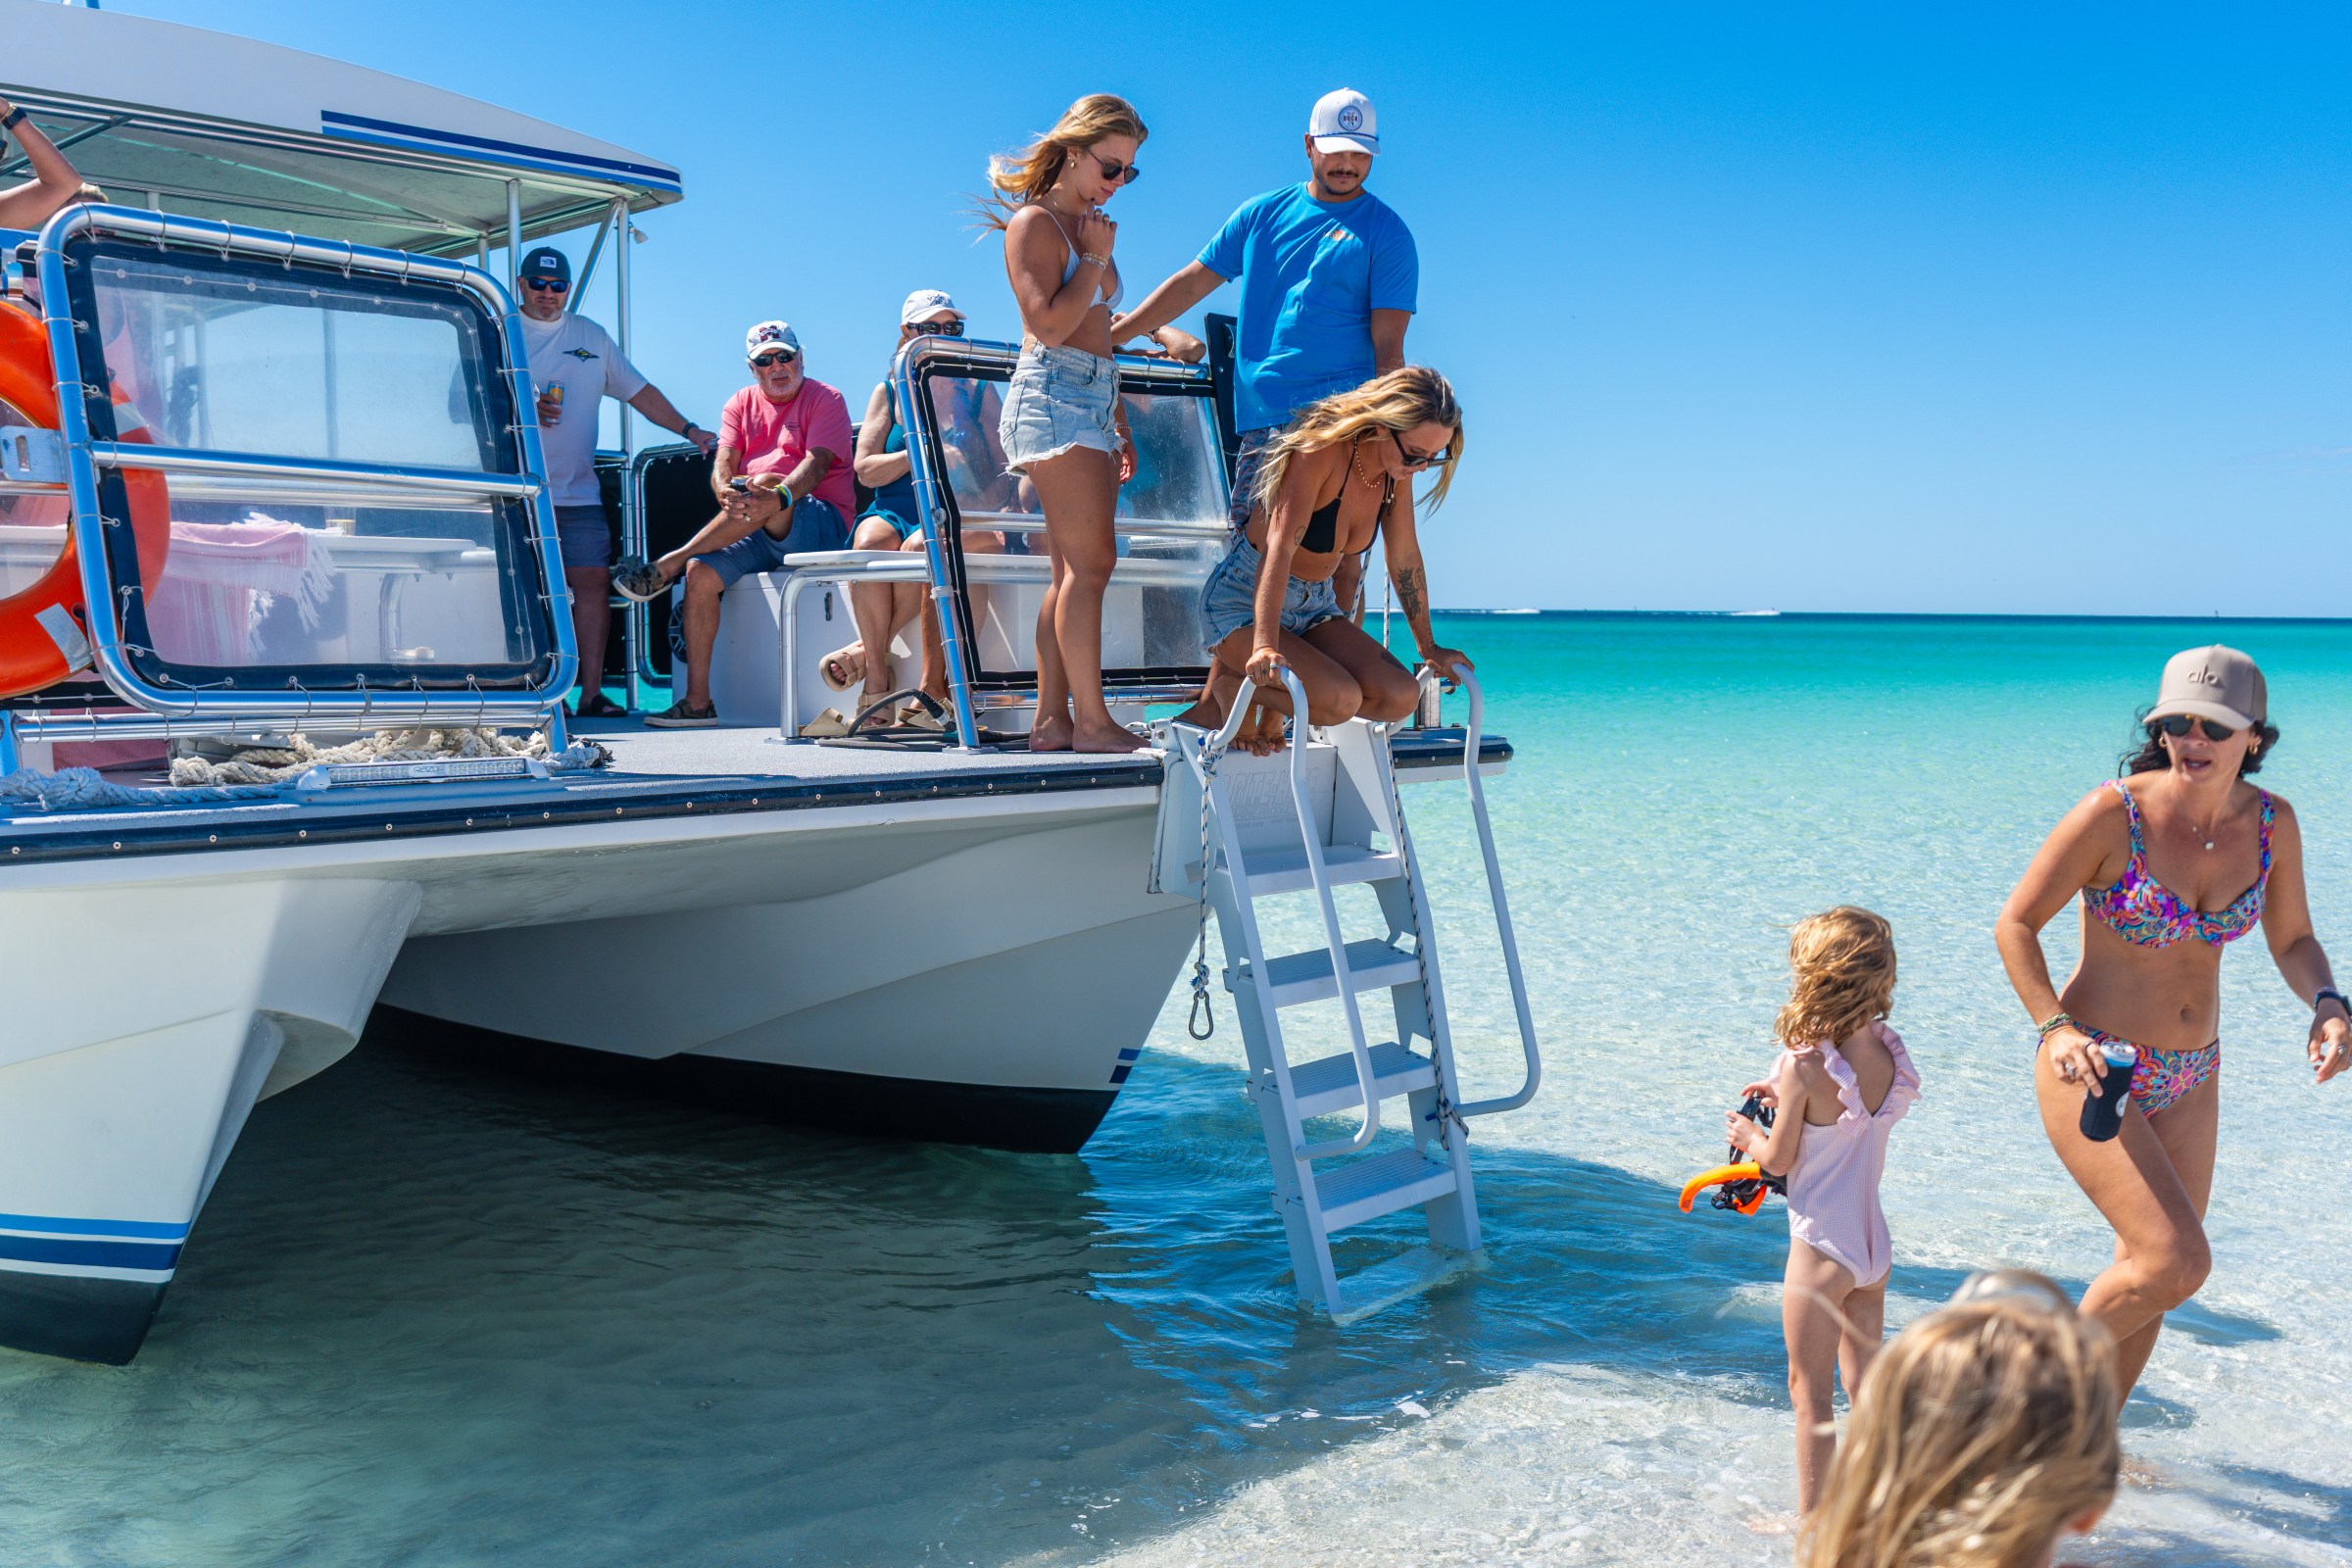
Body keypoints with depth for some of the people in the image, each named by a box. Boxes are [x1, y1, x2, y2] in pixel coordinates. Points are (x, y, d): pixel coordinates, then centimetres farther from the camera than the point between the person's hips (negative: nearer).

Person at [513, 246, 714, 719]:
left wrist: (690, 430, 14)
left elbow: (640, 392, 21)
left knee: (592, 581, -5)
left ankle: (591, 693, -2)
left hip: (579, 492, 3)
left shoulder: (592, 337, 18)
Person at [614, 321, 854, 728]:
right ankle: (698, 701, -18)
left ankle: (667, 566, -22)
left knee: (769, 507, -37)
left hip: (820, 525, -5)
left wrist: (779, 497, -36)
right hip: (755, 531, 5)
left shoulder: (825, 399, 1)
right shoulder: (741, 404, 17)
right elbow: (722, 465, 3)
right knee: (701, 573, -21)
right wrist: (726, 492, -23)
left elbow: (817, 464, -15)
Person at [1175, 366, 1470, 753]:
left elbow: (1405, 555, 7)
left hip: (1313, 605, 7)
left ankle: (1271, 706, 3)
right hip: (1244, 599, -7)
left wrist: (1428, 647, 11)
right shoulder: (1323, 450, -24)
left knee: (1401, 697, -15)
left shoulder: (1399, 468, -4)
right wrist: (1264, 645, -44)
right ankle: (1229, 689, -3)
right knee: (1340, 699, -29)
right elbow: (1280, 546, -33)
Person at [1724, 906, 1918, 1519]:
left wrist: (1748, 1134, 7)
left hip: (1822, 1248, -7)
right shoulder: (1888, 1051, -2)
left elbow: (1778, 1160, -12)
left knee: (1810, 1392, 7)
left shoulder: (1803, 1065, -22)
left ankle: (1810, 1520, 16)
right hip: (1874, 1241, 7)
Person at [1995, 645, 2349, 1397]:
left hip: (2190, 1080, 6)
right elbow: (2015, 923, -13)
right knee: (2178, 1263, -18)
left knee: (2149, 1278, 14)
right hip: (2093, 1073, -6)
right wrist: (2055, 1028, -25)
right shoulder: (2112, 814, -19)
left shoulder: (2272, 823, -4)